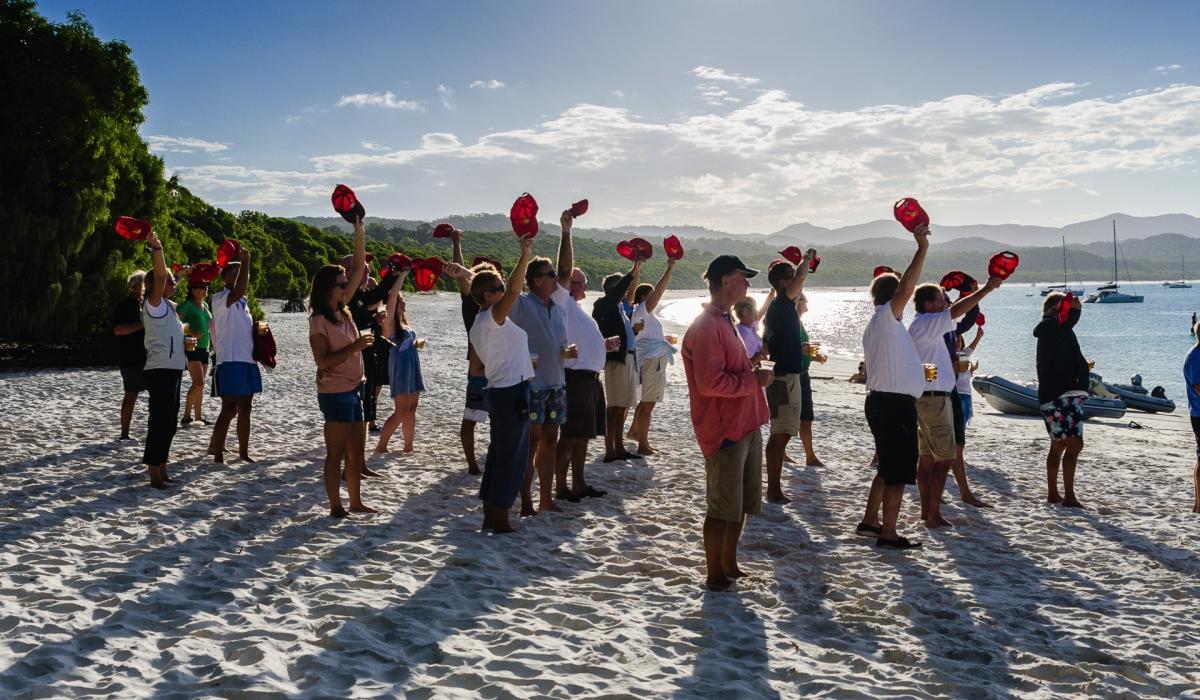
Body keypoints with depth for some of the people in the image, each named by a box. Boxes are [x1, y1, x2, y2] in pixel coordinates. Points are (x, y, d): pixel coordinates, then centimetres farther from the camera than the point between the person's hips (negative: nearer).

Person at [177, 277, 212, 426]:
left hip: (204, 348, 8)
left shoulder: (205, 305, 14)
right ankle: (186, 416, -10)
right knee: (198, 383, -17)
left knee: (200, 384, 10)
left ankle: (198, 417, 15)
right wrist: (190, 333, -24)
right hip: (191, 347, -8)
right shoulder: (187, 305, -9)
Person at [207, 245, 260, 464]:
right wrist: (245, 262, -27)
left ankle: (243, 453, 20)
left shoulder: (243, 302, 18)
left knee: (244, 409, 12)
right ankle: (218, 455, -3)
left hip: (248, 361, 8)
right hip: (230, 362, -8)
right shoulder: (219, 299, -8)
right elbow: (239, 291, -29)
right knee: (229, 409, -8)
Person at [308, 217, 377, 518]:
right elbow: (322, 361, -19)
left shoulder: (343, 311, 8)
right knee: (336, 453, -1)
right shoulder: (319, 321, -12)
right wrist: (355, 346, -23)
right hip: (335, 392, -8)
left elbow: (359, 268, 7)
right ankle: (335, 506, 7)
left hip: (355, 389, 8)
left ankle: (356, 502, 21)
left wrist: (359, 230, 1)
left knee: (356, 452, 12)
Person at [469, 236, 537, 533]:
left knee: (498, 454, 14)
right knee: (513, 459, -3)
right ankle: (501, 521, 1)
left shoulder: (477, 326, 16)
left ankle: (489, 516, 19)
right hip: (513, 391, -10)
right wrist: (525, 255, -30)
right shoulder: (493, 317, -13)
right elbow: (514, 290, -31)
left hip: (497, 391, 10)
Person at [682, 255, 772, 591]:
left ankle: (729, 565, 29)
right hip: (724, 431, -10)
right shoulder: (706, 327, -17)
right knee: (722, 508, -1)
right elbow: (710, 382, -25)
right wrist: (753, 379, -15)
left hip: (746, 427, 10)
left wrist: (753, 370, 10)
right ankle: (715, 576, 11)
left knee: (740, 503, 17)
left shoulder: (725, 322, 16)